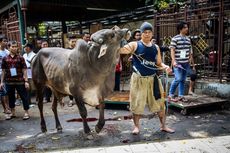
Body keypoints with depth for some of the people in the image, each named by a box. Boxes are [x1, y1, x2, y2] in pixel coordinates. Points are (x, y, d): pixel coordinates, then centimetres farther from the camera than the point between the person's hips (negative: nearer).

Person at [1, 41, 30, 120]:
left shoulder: (20, 58, -2)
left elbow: (24, 70, -3)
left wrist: (26, 81, -8)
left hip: (20, 81, -3)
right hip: (9, 82, 3)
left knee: (24, 96, 3)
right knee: (11, 97, 13)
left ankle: (26, 113, 14)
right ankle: (12, 113, 28)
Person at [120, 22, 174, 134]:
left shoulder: (156, 48, 7)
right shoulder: (135, 45, -7)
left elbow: (158, 64, 14)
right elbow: (121, 50, -23)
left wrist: (165, 67, -7)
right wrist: (125, 49, -46)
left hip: (153, 79, 4)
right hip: (138, 79, -4)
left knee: (159, 103, 10)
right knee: (137, 104, 3)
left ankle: (163, 126, 26)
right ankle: (136, 126, 21)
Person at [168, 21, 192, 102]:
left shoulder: (188, 39, 13)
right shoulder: (175, 38, -6)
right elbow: (172, 50, -10)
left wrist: (189, 60, 18)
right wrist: (174, 61, -18)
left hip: (186, 63, 6)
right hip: (178, 62, -6)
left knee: (183, 80, 8)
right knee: (178, 79, -13)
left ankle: (181, 96, 17)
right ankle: (171, 95, 2)